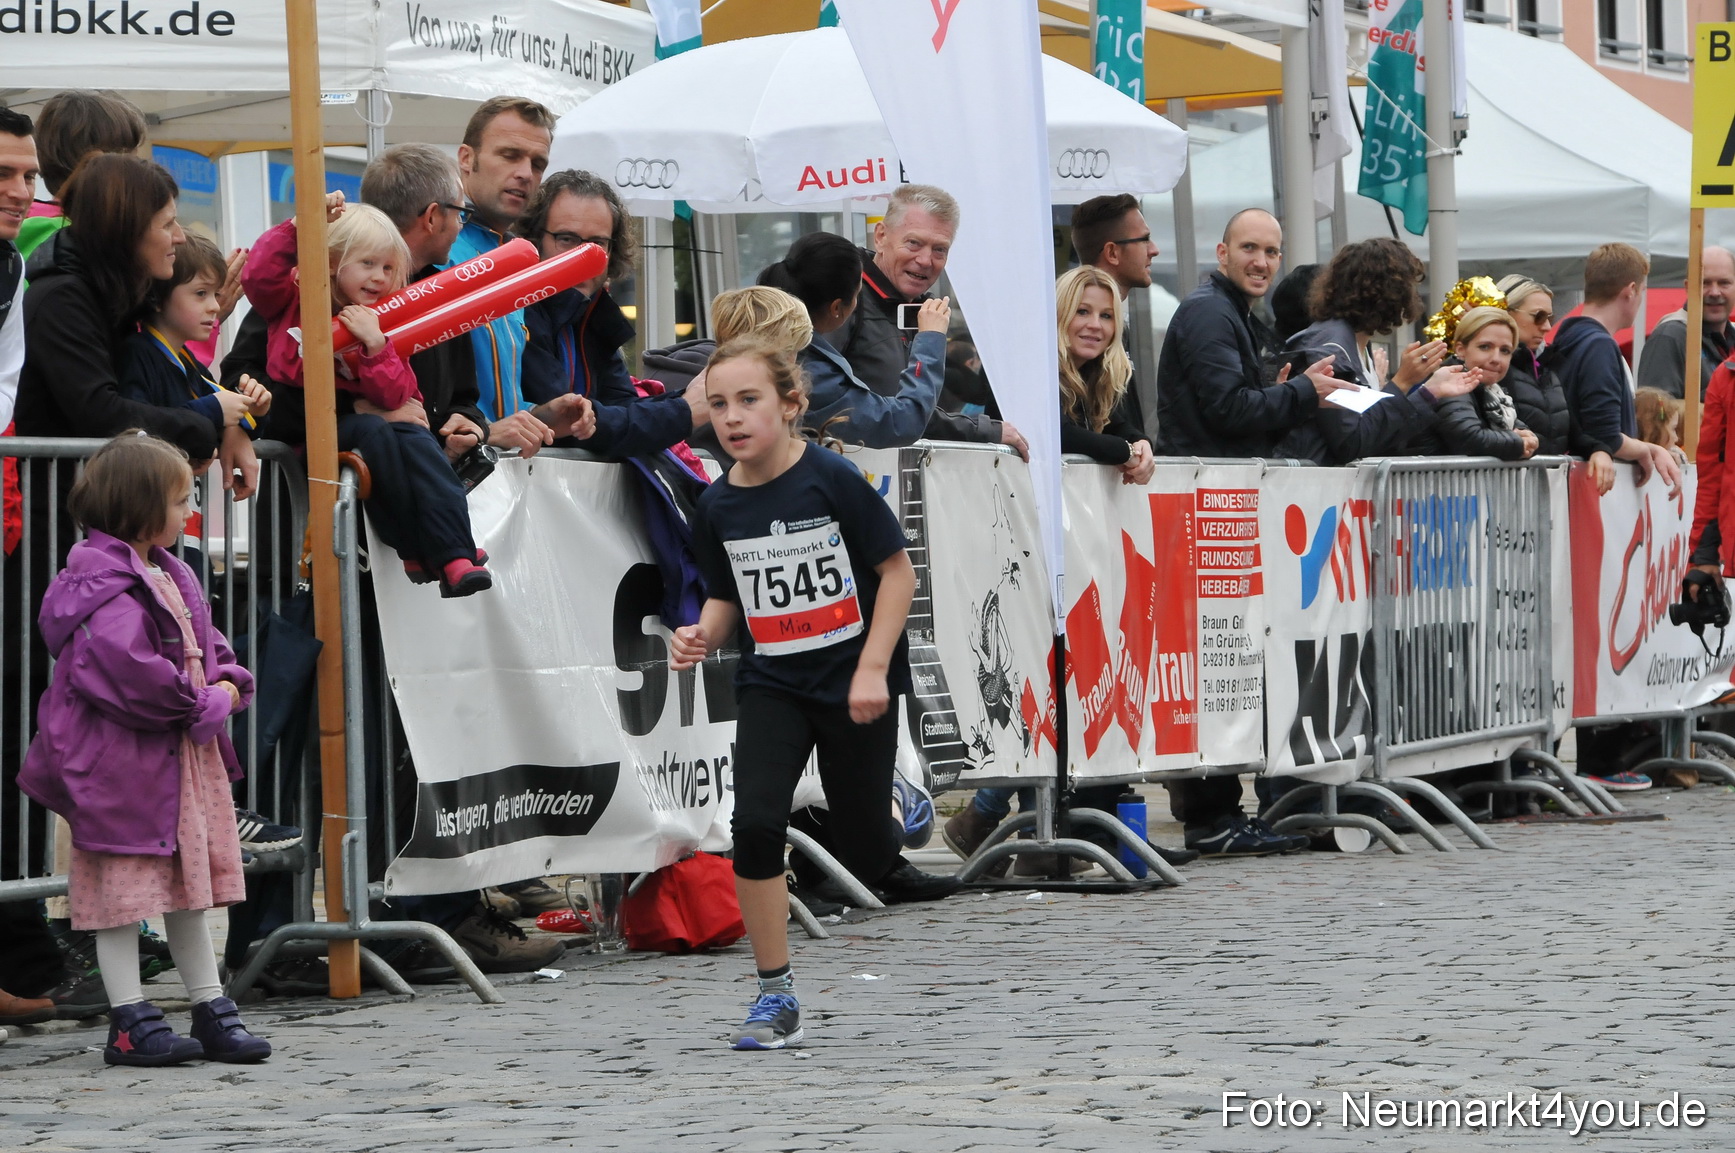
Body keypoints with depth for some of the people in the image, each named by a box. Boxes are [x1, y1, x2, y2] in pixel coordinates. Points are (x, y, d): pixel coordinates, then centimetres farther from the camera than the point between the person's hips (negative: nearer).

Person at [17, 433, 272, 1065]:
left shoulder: (169, 575, 13)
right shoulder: (107, 587, -18)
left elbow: (206, 642, 20)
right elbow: (126, 668, -28)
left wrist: (229, 684, -2)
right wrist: (201, 705, -17)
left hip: (185, 754, 10)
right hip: (123, 762, -10)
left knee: (190, 884, 15)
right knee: (125, 891, -2)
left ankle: (212, 1010, 23)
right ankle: (129, 1022, 4)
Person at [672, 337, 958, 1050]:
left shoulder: (832, 479, -14)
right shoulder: (718, 507, -1)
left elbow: (897, 571, -9)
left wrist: (872, 669, -15)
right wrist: (703, 637, -11)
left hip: (853, 685, -3)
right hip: (772, 686, 3)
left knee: (865, 849, 0)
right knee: (755, 821, -16)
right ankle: (776, 996, -6)